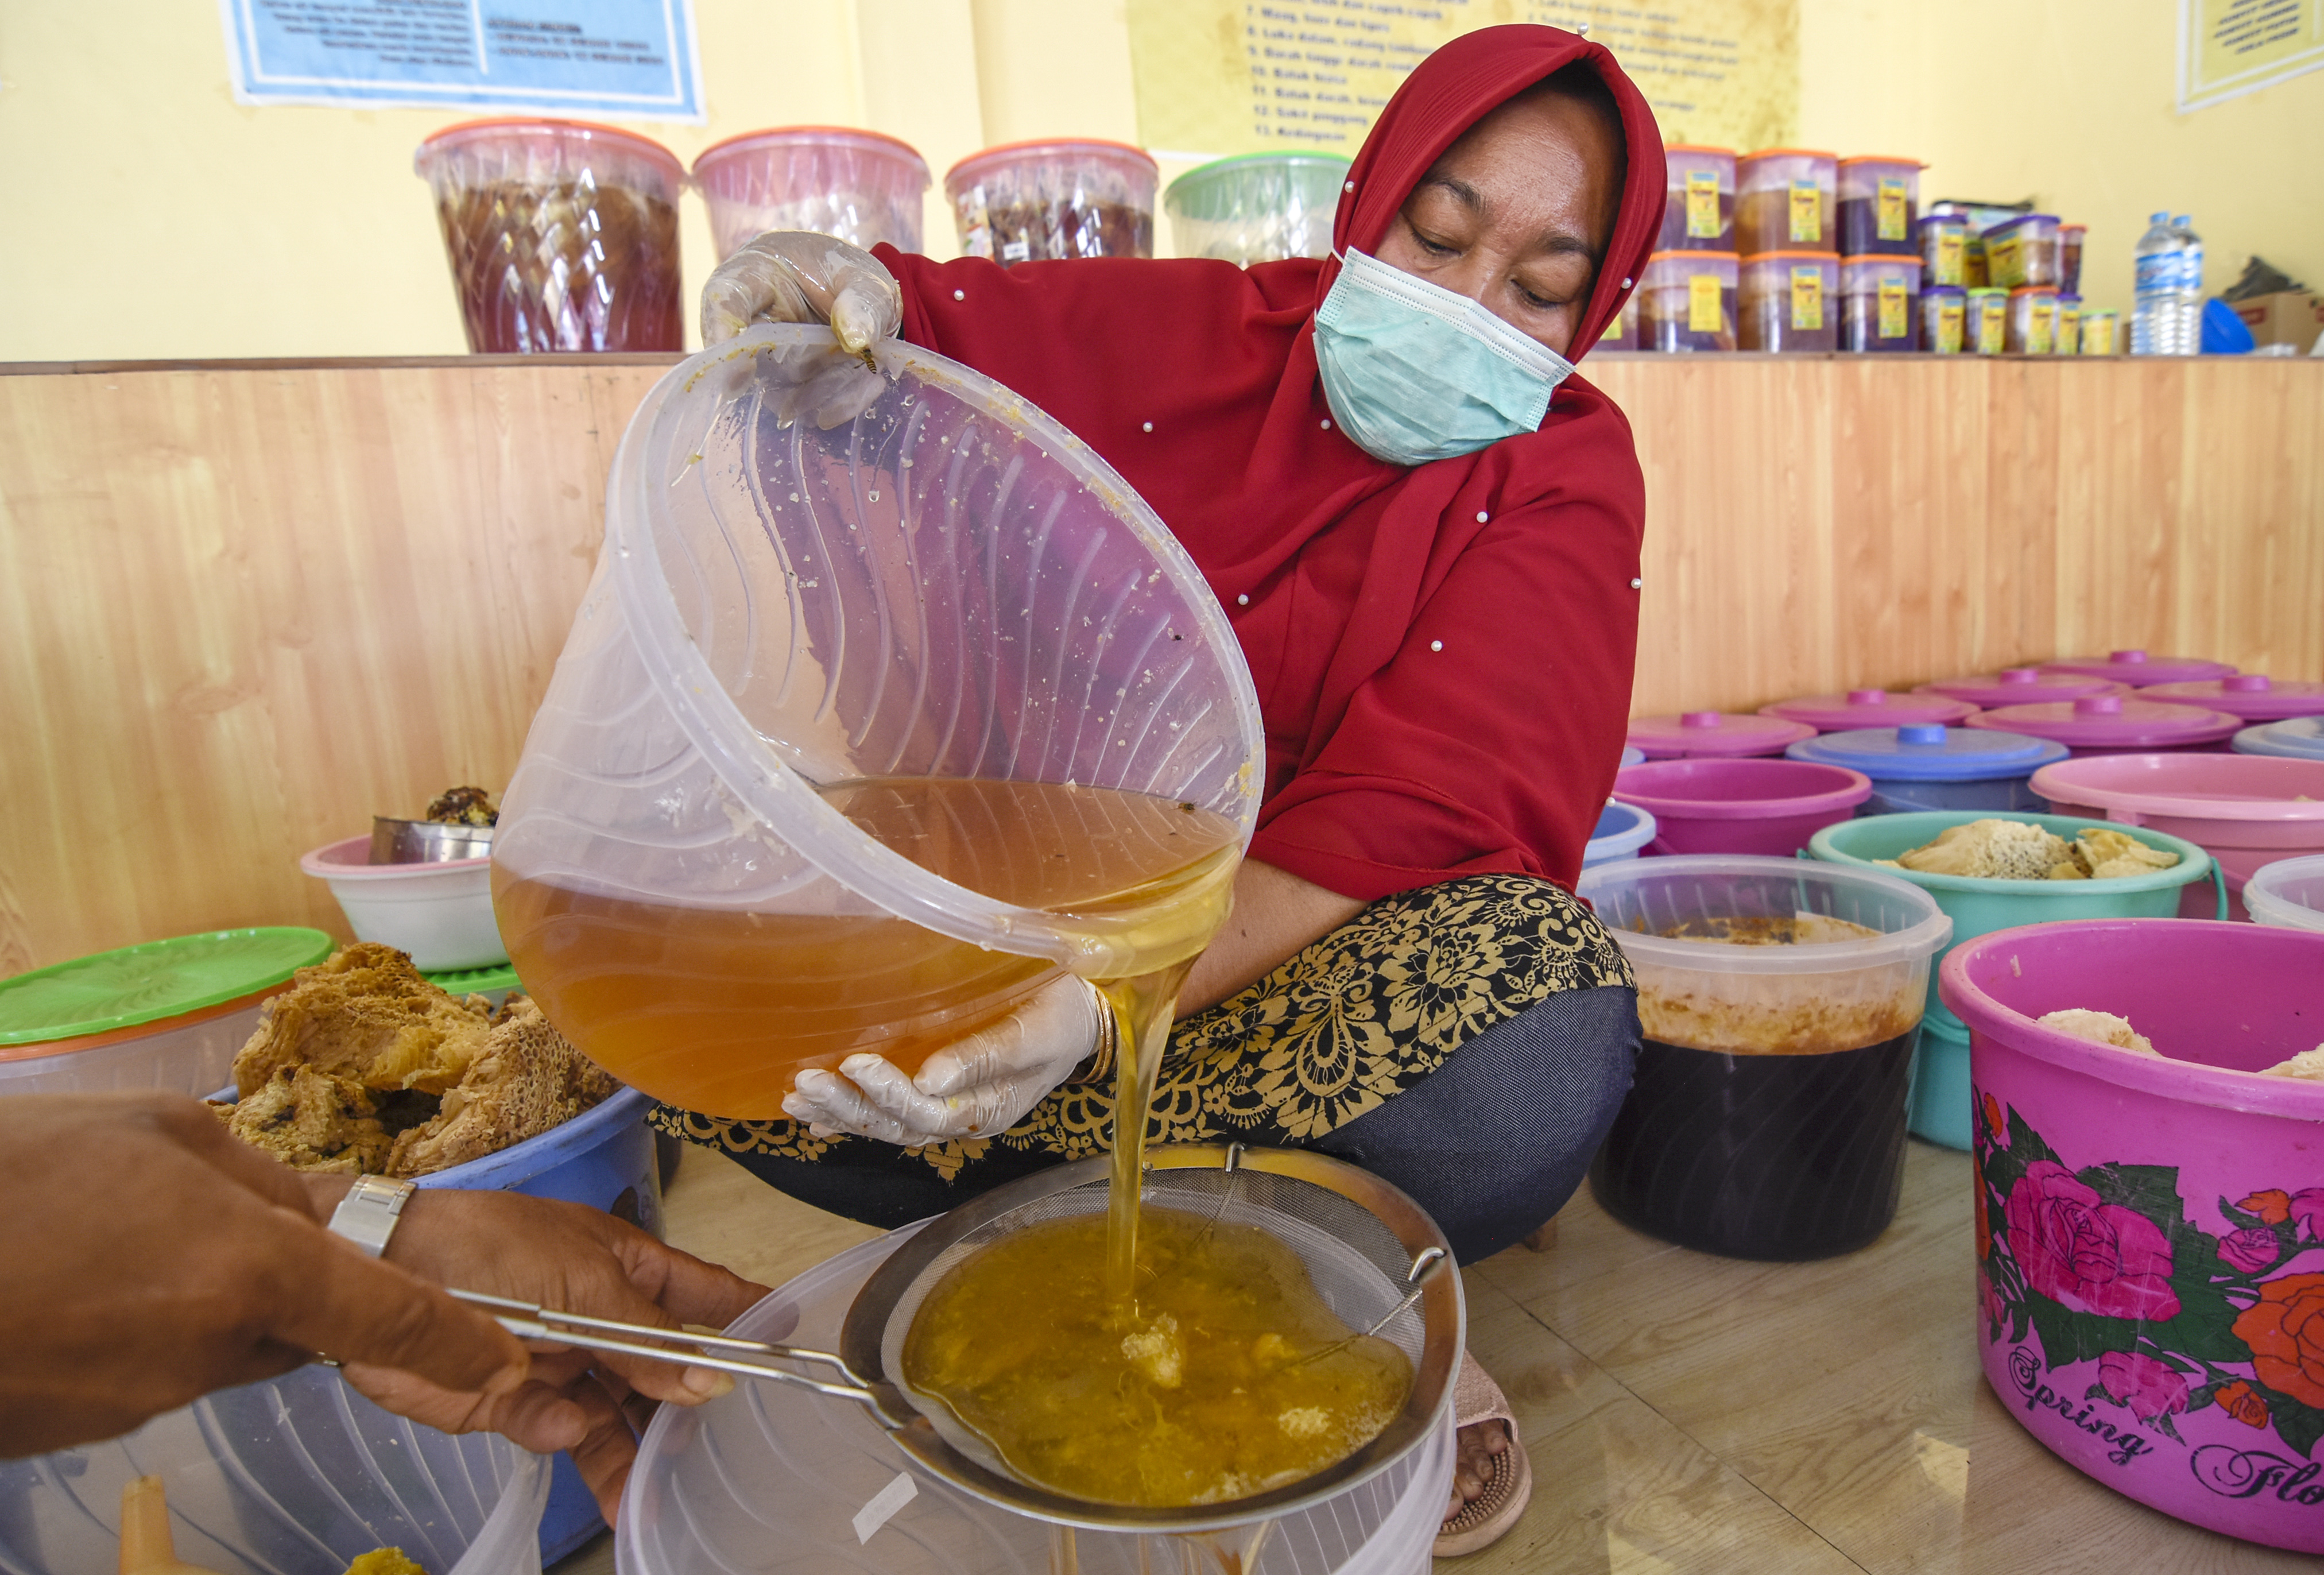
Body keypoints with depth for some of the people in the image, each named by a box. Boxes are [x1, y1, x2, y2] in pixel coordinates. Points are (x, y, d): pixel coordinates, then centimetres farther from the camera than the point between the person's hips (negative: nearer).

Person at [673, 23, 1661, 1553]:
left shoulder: (1564, 474, -6)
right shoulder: (1187, 334, 1)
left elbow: (1417, 803, -21)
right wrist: (839, 291, -19)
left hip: (1321, 963, -3)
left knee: (1536, 1054, -38)